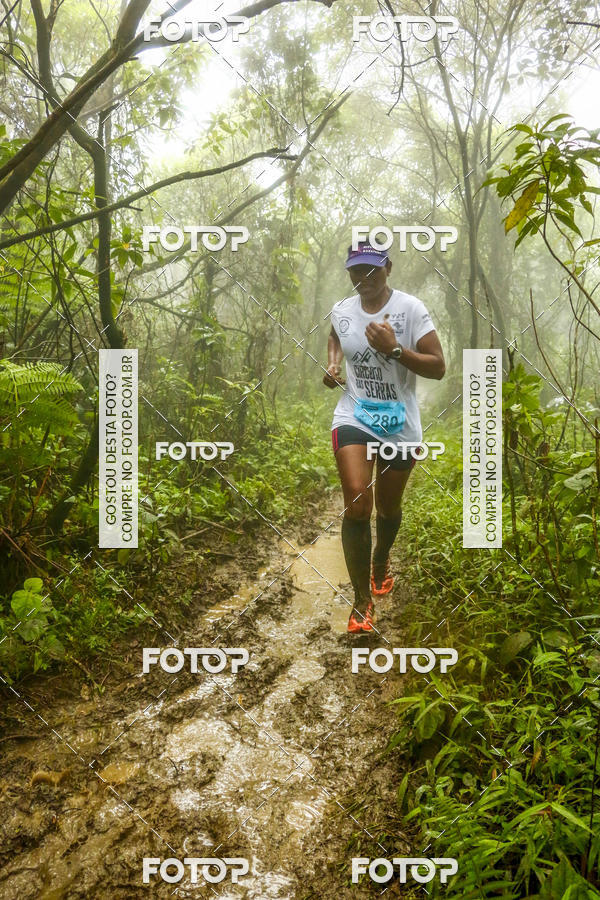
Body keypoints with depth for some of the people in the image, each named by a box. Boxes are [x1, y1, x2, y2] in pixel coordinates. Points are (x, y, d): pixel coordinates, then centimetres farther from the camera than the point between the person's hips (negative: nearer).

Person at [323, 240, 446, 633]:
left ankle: (381, 560, 50)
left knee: (389, 507, 16)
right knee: (357, 502, -16)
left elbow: (438, 367, -14)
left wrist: (394, 349, -27)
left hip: (399, 424, -1)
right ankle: (362, 599, -2)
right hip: (354, 416, 1)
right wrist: (333, 365, 7)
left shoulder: (410, 308, -11)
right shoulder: (341, 310, 2)